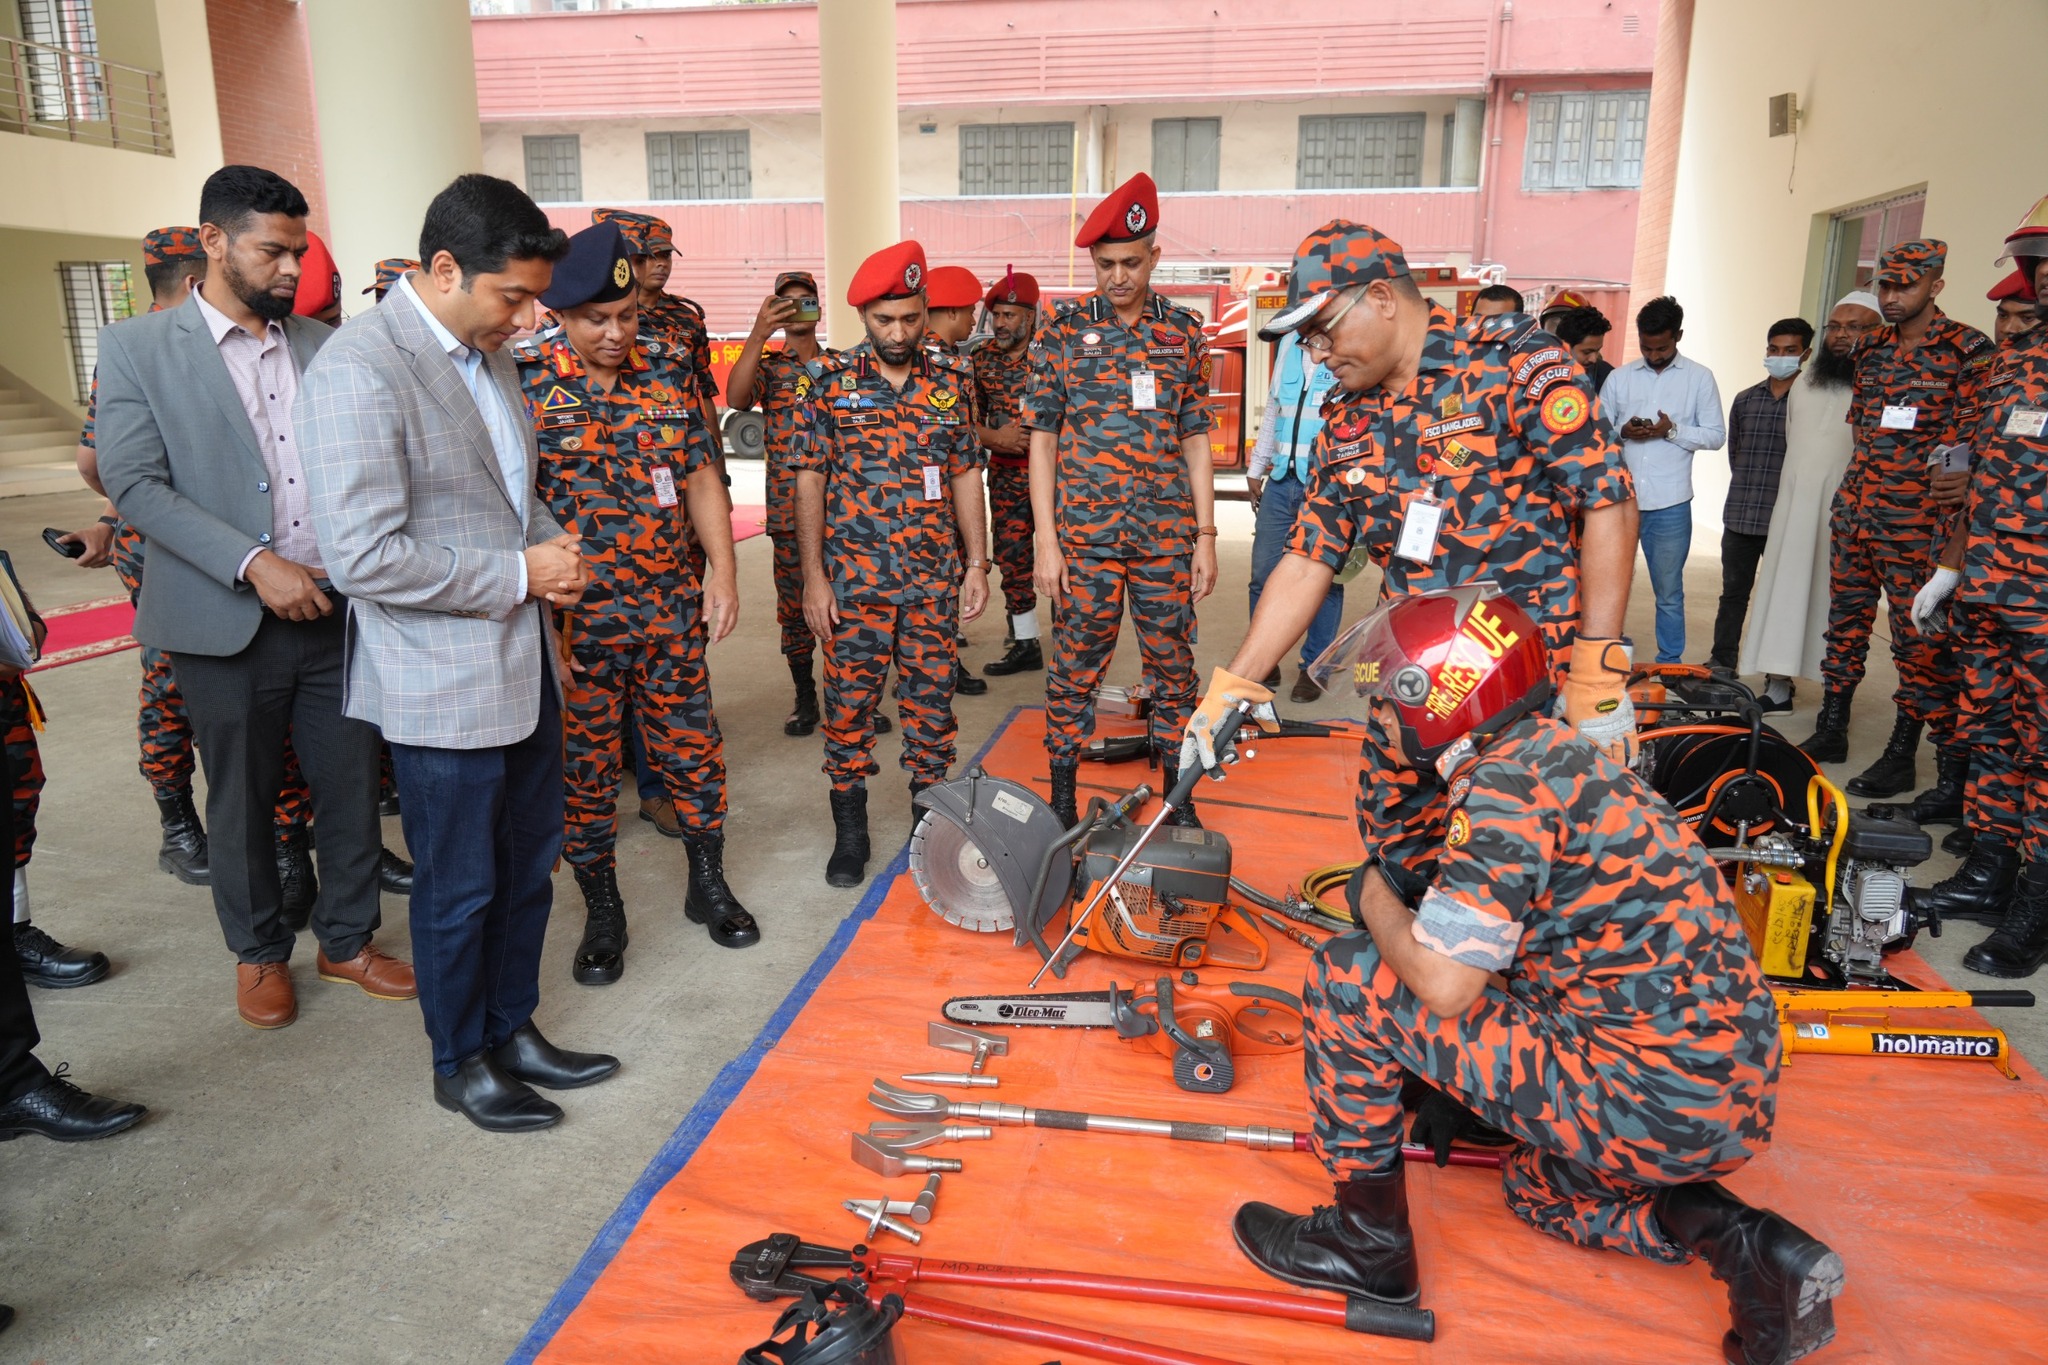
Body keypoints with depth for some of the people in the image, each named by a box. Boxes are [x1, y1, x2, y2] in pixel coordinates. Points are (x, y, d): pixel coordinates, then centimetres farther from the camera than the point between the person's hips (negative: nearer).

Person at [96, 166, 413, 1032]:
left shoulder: (323, 346, 9)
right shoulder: (136, 349, -1)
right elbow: (135, 485, -9)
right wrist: (255, 564, -19)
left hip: (337, 613, 3)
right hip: (227, 626, -3)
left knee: (353, 789, 9)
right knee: (242, 803, 11)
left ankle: (348, 940, 28)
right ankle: (258, 953, 31)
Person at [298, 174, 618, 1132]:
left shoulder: (488, 351, 8)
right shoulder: (358, 372, -19)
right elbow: (365, 558, -24)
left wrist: (555, 551, 1)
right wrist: (519, 575, -18)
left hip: (525, 665, 8)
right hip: (443, 686, -8)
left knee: (528, 866, 18)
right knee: (460, 890, 9)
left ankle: (514, 1031, 37)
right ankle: (460, 1063, 30)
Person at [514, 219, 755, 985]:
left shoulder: (663, 373, 5)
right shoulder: (521, 380, -7)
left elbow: (699, 475, 10)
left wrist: (723, 570, 3)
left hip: (672, 610, 4)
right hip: (574, 619, -3)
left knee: (693, 749, 12)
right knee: (586, 769, 8)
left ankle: (708, 884, 32)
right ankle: (602, 913, 25)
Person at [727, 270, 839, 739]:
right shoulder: (767, 365, 6)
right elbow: (736, 400, -15)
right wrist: (758, 335, -24)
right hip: (788, 506, 0)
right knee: (794, 606, 5)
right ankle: (805, 698, 17)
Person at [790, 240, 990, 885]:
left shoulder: (950, 379, 6)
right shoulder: (832, 381, -1)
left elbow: (966, 475, 10)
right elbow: (809, 481, -1)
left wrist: (977, 563, 5)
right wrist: (813, 577, -6)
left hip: (935, 579, 2)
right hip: (854, 580, -2)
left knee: (932, 701, 8)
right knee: (849, 704, 3)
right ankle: (850, 827, 18)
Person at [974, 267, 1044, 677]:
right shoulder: (981, 359, 7)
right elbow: (967, 420, 10)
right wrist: (994, 437, -9)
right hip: (1005, 475, 5)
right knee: (1011, 559, 10)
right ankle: (1025, 644, 23)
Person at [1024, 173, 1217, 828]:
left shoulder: (1184, 330, 7)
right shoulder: (1063, 330, 1)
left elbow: (1196, 441, 9)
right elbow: (1042, 439, 0)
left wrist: (1206, 536, 4)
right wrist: (1046, 541, -5)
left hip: (1167, 534, 2)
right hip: (1084, 533, -2)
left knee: (1174, 668, 8)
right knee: (1075, 669, 4)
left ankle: (1178, 799, 23)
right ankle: (1062, 804, 18)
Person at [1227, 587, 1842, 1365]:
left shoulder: (1503, 782, -18)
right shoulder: (1555, 753, 13)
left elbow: (1443, 984, -23)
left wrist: (1375, 900, -2)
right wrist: (1461, 1085, 26)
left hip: (1650, 1107, -10)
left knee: (1346, 981, -7)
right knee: (1538, 1189, 37)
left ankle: (1367, 1242, 8)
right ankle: (1739, 1242, 14)